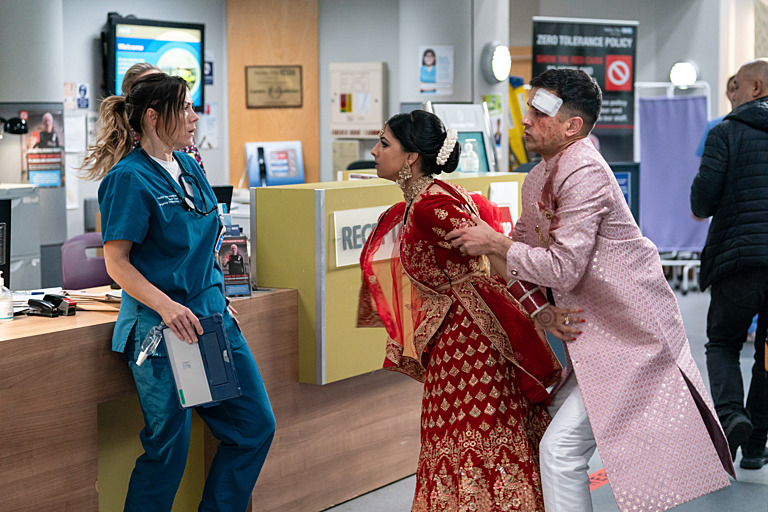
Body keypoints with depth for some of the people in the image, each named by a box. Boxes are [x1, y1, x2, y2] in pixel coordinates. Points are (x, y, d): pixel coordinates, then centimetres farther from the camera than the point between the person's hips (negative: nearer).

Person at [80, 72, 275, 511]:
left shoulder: (189, 167, 12)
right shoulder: (130, 178, -12)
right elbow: (117, 262, -14)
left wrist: (222, 301, 17)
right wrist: (166, 306, -26)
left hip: (212, 315, 8)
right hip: (162, 326, -8)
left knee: (256, 426, 9)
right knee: (170, 446, -2)